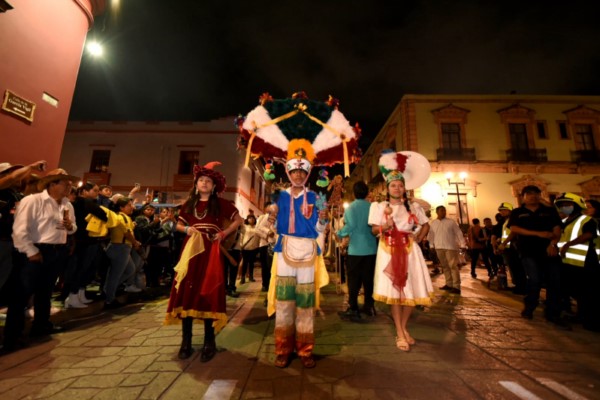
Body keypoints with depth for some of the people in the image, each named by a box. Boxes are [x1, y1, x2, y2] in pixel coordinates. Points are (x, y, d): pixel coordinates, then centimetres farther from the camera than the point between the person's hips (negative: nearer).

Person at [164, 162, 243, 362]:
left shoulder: (221, 203, 3)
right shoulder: (189, 204, 12)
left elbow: (239, 220, 6)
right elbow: (178, 225, 20)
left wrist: (224, 233, -5)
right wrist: (186, 229, -3)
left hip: (211, 253, -3)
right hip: (191, 251, 3)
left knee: (209, 295, -2)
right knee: (186, 294, 4)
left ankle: (209, 342, 11)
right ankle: (186, 341, 18)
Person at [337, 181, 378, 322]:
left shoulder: (351, 207, -8)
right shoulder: (372, 207, 2)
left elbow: (349, 226, -18)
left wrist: (339, 233, -2)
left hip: (356, 248, -4)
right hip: (371, 248, 4)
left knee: (354, 279, 3)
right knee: (368, 278, 16)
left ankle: (353, 310, 7)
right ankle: (369, 306, 27)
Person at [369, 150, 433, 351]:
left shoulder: (413, 206, 9)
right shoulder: (380, 206, 2)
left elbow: (426, 225, 18)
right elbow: (374, 230, -1)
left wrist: (419, 238, 3)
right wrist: (385, 226, -20)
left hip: (409, 251, 3)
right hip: (389, 251, -2)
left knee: (412, 291, 5)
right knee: (394, 292, 0)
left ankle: (403, 328, 26)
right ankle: (400, 333, 14)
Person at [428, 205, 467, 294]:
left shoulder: (451, 222, -2)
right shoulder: (433, 223, 8)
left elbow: (458, 233, -2)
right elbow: (431, 235, 13)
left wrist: (463, 244, -6)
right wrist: (431, 245, 12)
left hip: (450, 247, -4)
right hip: (439, 248, 4)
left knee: (453, 266, -5)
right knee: (445, 266, 12)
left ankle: (456, 287, -1)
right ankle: (449, 284, 23)